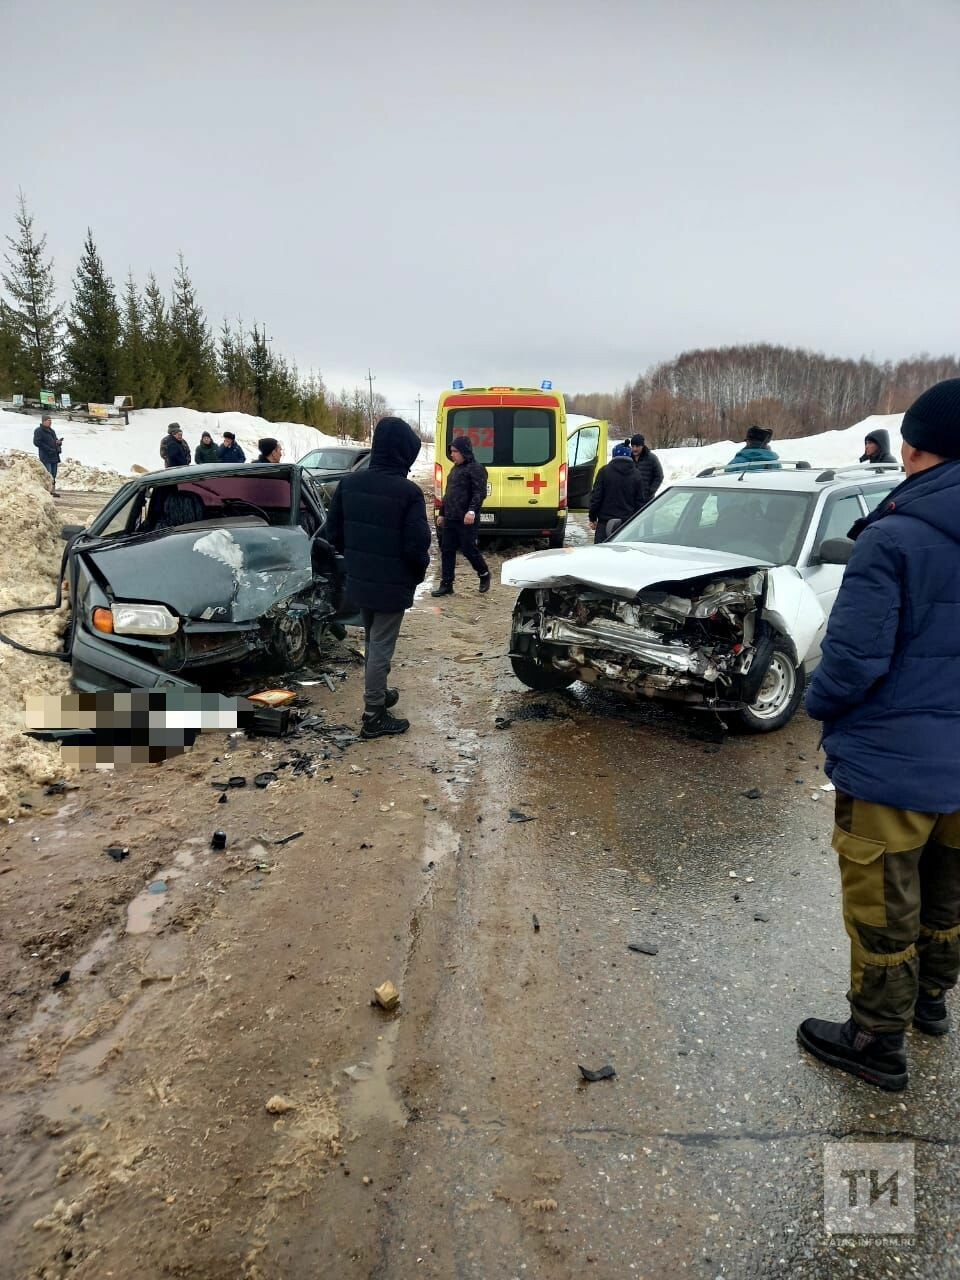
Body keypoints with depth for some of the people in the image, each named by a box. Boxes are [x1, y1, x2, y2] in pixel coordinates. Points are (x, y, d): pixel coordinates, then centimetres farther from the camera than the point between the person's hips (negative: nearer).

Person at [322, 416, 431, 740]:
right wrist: (419, 573, 1)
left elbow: (332, 532, 5)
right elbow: (416, 546, -19)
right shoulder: (408, 491, -19)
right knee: (381, 647, 3)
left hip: (358, 580, 6)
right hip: (392, 585, -6)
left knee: (372, 641, 24)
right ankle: (374, 716, 11)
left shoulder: (349, 483, -1)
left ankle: (378, 694, 40)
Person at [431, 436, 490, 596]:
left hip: (466, 520, -9)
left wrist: (472, 511, -29)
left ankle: (484, 575, 21)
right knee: (447, 550, 6)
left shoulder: (475, 468, -8)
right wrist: (441, 513, 24)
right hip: (450, 519, 9)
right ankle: (446, 584, 11)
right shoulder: (455, 469, 20)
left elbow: (480, 492, -17)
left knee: (469, 549, -2)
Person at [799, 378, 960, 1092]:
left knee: (884, 913, 10)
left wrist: (819, 702, -5)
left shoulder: (892, 540, -21)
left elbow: (855, 657, -24)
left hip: (892, 764, -7)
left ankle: (878, 1044, 27)